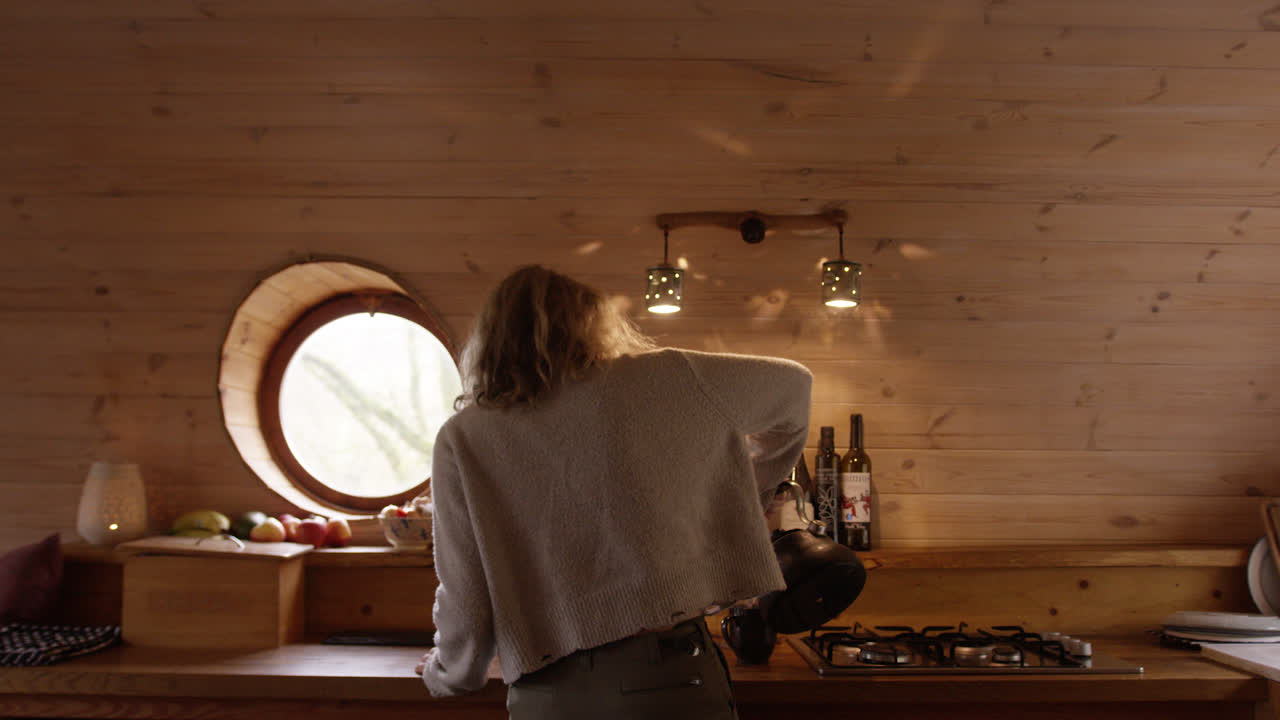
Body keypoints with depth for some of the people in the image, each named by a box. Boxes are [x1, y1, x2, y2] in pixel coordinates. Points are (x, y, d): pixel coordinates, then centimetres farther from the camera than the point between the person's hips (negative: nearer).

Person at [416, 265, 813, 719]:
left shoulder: (462, 440, 0)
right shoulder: (659, 381, 2)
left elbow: (467, 607, -2)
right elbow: (792, 383, 18)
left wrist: (444, 674, 21)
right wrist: (750, 495, 33)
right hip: (672, 678, 1)